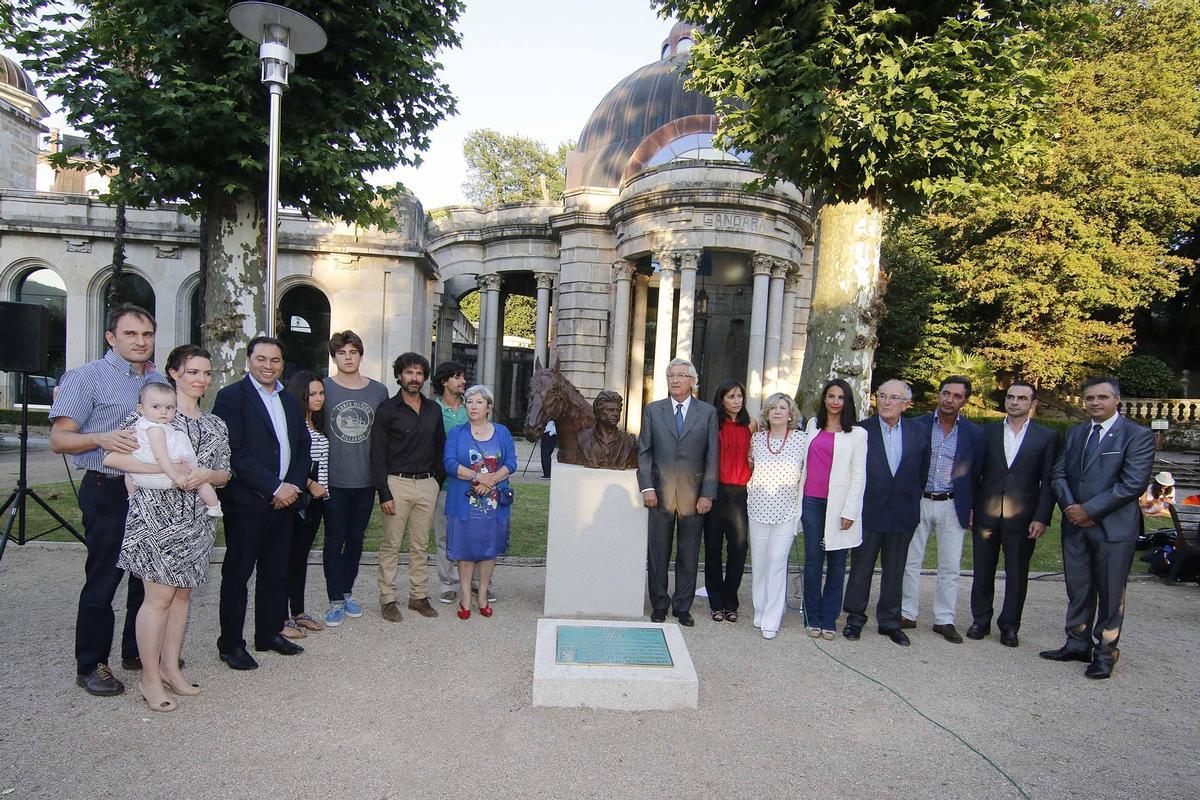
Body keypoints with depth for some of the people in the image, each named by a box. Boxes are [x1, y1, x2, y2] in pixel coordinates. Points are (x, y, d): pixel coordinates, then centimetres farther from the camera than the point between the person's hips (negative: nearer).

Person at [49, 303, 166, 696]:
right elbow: (59, 439, -10)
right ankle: (90, 666, 17)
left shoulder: (160, 381, 12)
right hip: (108, 493, -6)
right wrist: (101, 438, -27)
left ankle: (138, 650, 29)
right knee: (102, 580, 2)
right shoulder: (88, 376, -6)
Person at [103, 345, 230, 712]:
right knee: (159, 597, -2)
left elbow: (224, 474, 13)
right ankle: (150, 677, 11)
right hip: (158, 515, -5)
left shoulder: (216, 425, 12)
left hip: (196, 520, 6)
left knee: (183, 593, 12)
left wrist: (204, 475, -10)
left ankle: (170, 666, 24)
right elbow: (111, 457, -13)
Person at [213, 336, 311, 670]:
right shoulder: (231, 397, -7)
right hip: (246, 503, -6)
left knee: (276, 573, 14)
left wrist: (293, 486, -4)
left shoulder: (291, 402, 14)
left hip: (284, 501, 6)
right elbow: (236, 453, -15)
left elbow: (303, 449, 13)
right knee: (237, 574, 5)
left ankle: (270, 633, 28)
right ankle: (230, 644, 16)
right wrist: (275, 488, -16)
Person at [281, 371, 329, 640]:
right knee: (288, 556, -2)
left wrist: (323, 489, 13)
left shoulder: (318, 425, 14)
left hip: (315, 499, 8)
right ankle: (281, 618, 4)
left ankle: (299, 612, 23)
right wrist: (310, 484, -15)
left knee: (302, 555, 14)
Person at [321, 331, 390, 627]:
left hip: (366, 479, 3)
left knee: (356, 538, 14)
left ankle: (347, 591, 30)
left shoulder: (379, 391, 4)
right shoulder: (324, 388, -4)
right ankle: (336, 600, 14)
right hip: (333, 480, -3)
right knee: (334, 540, 4)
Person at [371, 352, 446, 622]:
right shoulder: (387, 409, -2)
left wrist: (437, 480, 6)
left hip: (426, 484, 4)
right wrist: (384, 493, -12)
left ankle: (419, 596, 20)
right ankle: (387, 599, 11)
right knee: (391, 545, 1)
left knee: (421, 545, 10)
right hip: (397, 482, -4)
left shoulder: (433, 410, 11)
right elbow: (378, 454, -6)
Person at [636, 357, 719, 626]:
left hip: (694, 495, 0)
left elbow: (712, 457, 2)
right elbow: (643, 451, 4)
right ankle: (659, 605, 22)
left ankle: (683, 607, 22)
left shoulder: (708, 412, 4)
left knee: (689, 555, 8)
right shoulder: (653, 410, 6)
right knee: (658, 554, 8)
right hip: (660, 493, 0)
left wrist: (707, 494, -4)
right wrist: (647, 487, -6)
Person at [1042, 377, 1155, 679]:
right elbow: (1058, 473, 11)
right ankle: (1078, 644, 24)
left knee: (1110, 594, 4)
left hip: (1113, 528, -5)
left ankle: (1105, 652, 15)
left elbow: (1133, 483, -14)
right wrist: (1070, 506, -7)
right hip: (1075, 526, 5)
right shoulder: (1075, 433, 12)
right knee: (1078, 590, 12)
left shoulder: (1137, 436, -6)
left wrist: (1089, 509, -15)